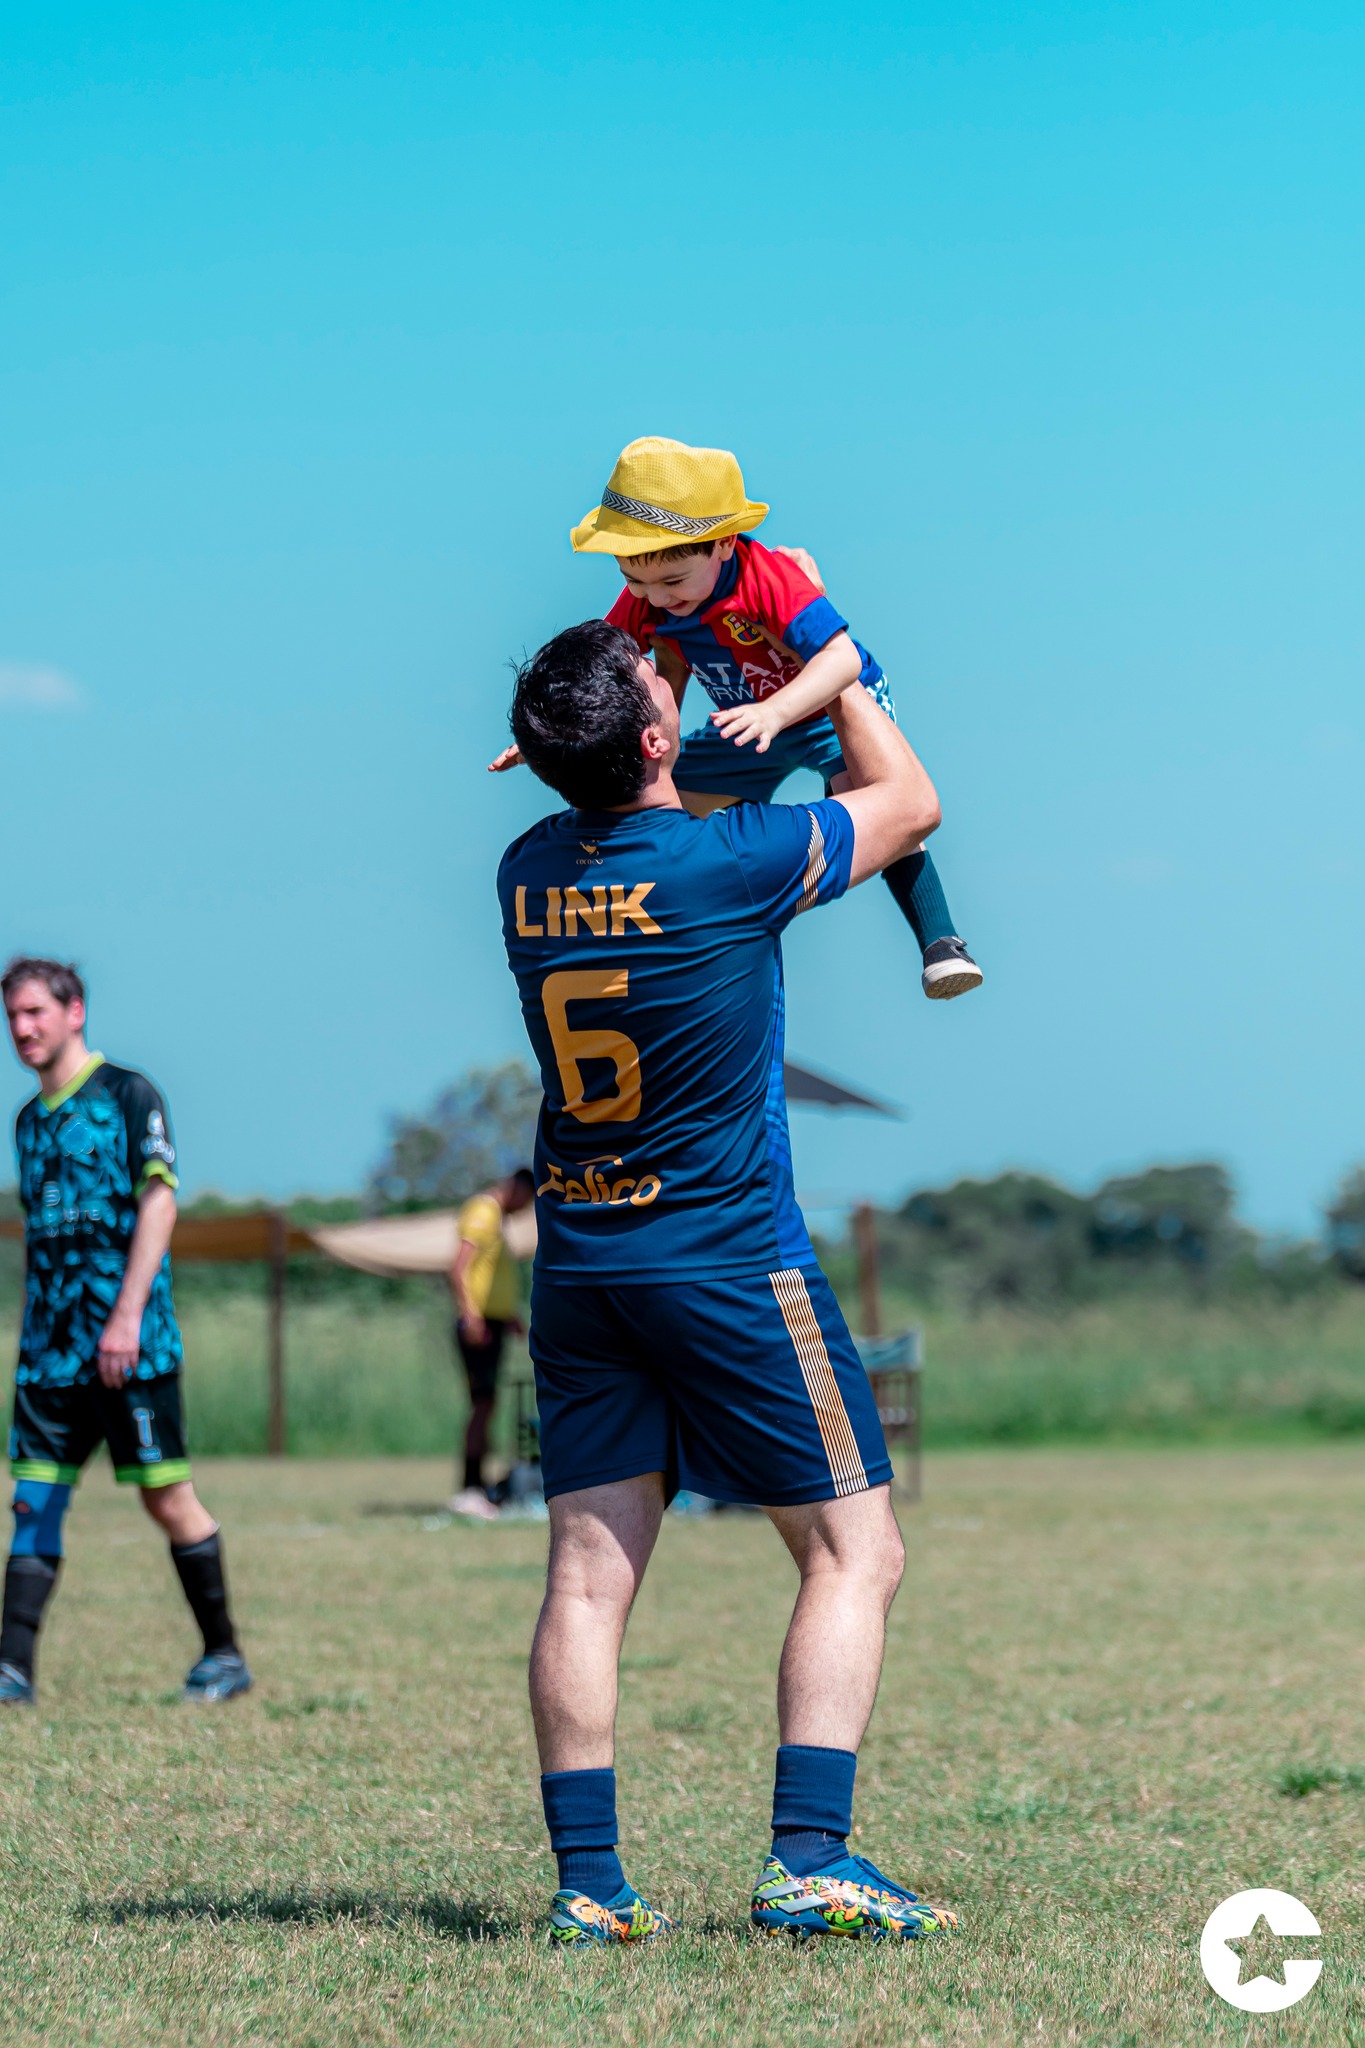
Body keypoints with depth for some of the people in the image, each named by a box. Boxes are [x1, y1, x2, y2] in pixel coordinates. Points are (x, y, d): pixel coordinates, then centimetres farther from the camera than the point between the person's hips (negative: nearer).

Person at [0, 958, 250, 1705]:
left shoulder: (128, 1096, -3)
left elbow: (158, 1202, -11)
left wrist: (127, 1316, -19)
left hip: (131, 1344, -6)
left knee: (166, 1497, -2)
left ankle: (225, 1656, 9)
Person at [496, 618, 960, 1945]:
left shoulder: (526, 873, 0)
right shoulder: (730, 862, -15)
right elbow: (908, 801, 3)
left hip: (575, 1266, 6)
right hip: (729, 1259, -5)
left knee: (588, 1572, 5)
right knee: (854, 1551, 2)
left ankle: (586, 1882, 0)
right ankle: (809, 1861, -7)